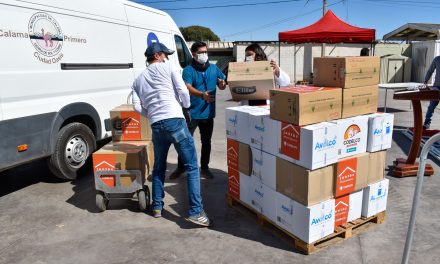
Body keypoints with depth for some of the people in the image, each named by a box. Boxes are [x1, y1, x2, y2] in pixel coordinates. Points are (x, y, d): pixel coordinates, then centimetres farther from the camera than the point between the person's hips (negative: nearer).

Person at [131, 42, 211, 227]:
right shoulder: (167, 67, 10)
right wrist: (186, 106, 21)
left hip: (156, 125, 5)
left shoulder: (138, 80, 22)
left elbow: (137, 106, 11)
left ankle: (157, 207, 27)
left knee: (158, 167, 21)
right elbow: (183, 90, 2)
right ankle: (196, 211, -7)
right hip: (174, 121, -5)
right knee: (191, 166, -3)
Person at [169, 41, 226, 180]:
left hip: (208, 113, 4)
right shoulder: (188, 70, -6)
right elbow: (188, 88, -21)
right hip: (192, 112, -4)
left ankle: (204, 168, 28)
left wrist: (222, 84, -10)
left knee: (206, 141, 13)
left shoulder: (214, 68, 9)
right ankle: (180, 168, 21)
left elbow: (221, 86, 15)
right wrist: (202, 95, -40)